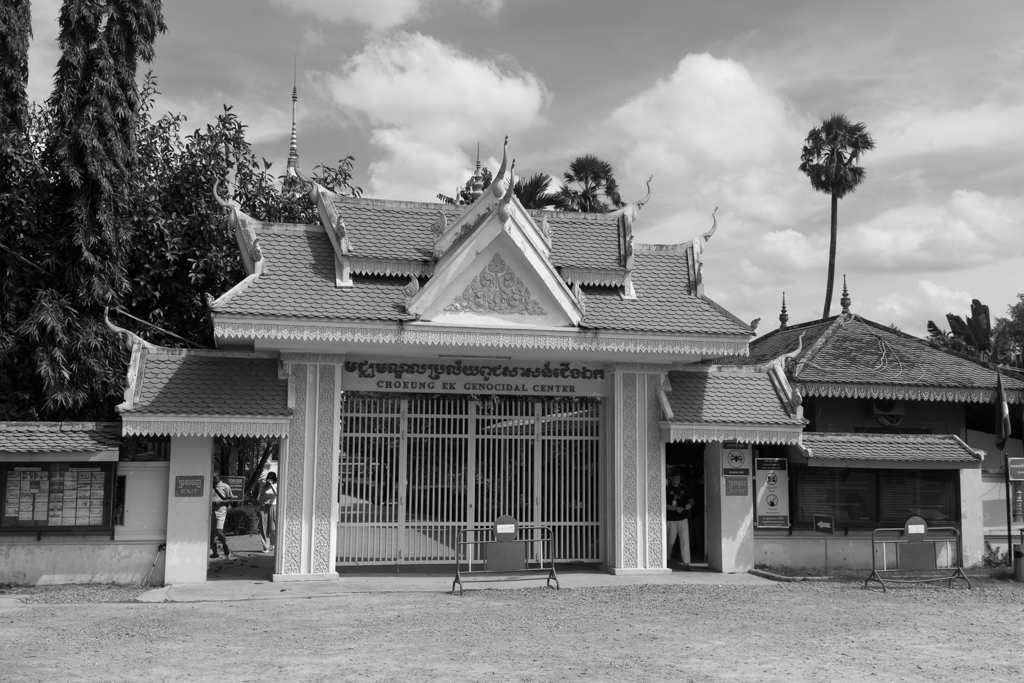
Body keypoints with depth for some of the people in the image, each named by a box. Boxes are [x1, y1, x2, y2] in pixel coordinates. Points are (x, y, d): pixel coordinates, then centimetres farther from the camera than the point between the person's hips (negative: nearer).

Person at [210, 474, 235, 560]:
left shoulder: (225, 487, 1)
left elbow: (231, 499, 1)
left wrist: (220, 502, -12)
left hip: (220, 511, -5)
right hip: (211, 512, 5)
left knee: (219, 531, -16)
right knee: (211, 533, 4)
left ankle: (227, 552, 0)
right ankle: (215, 554, 14)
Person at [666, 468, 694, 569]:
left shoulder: (684, 489, 9)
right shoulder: (667, 489, -4)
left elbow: (691, 501, 15)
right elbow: (664, 505, -9)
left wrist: (689, 505, -9)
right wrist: (675, 508, -22)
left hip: (683, 519, 3)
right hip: (671, 520, -3)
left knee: (685, 541, -5)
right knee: (670, 542, 6)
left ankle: (686, 563, -4)